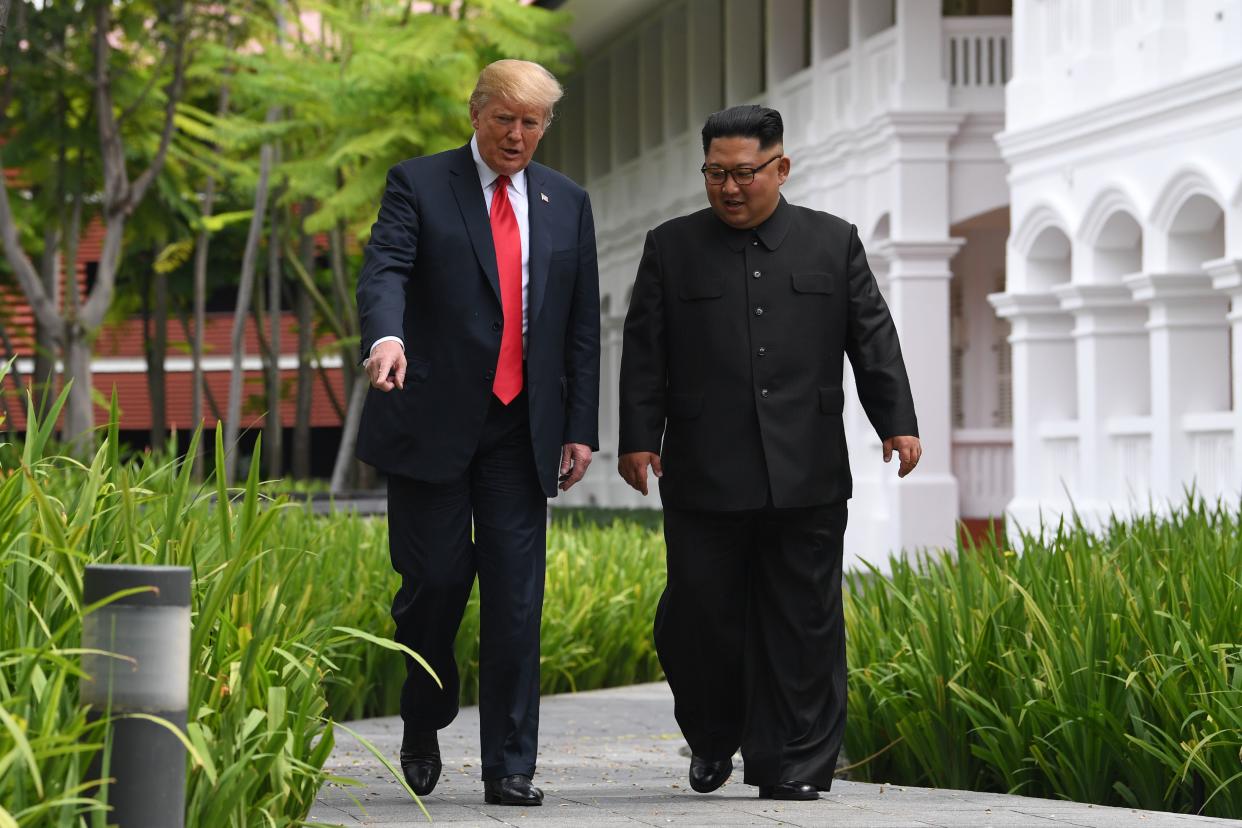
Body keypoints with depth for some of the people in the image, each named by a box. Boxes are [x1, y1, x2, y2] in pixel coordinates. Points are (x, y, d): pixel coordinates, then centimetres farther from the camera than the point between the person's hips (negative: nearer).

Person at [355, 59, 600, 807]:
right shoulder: (419, 185, 1)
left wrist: (582, 429, 6)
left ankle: (510, 768, 1)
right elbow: (385, 269, -15)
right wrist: (386, 336, -37)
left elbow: (583, 324, 12)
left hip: (521, 429, 3)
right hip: (432, 423, -3)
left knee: (516, 598, -2)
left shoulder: (567, 204, 12)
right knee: (436, 582, -2)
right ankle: (424, 729, 23)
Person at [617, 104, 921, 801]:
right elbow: (644, 353, 6)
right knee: (700, 614, 0)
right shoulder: (672, 248, 9)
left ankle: (793, 765, 6)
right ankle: (713, 737, 24)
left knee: (802, 622, 1)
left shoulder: (834, 243, 10)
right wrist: (639, 438, -2)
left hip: (806, 481, 0)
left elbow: (873, 339, 8)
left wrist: (898, 423, -2)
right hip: (705, 479, 0)